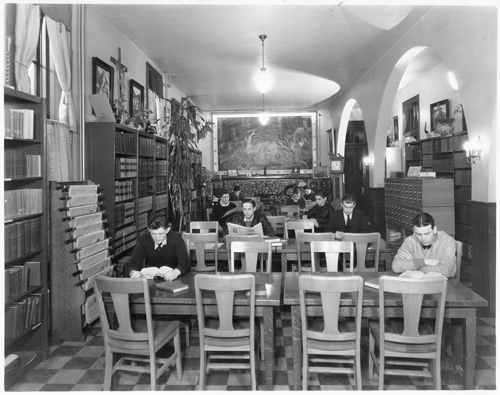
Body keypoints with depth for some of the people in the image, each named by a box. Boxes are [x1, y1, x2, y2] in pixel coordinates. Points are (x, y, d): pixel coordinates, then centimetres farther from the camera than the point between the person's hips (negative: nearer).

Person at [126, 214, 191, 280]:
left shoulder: (176, 239, -9)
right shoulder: (144, 239, -4)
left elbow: (185, 262, -20)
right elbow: (134, 261, -10)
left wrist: (175, 272, -42)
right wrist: (133, 272, -35)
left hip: (172, 280, -1)